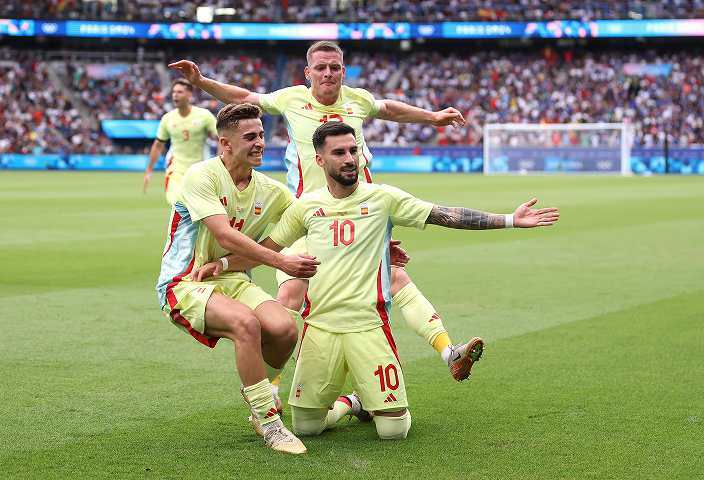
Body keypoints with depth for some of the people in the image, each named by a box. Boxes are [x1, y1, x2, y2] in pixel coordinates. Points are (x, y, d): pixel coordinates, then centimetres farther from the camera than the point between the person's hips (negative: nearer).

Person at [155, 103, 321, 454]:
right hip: (184, 283, -6)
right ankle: (269, 423, -20)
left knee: (285, 328, -20)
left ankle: (257, 395, 12)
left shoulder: (268, 190, 5)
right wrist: (281, 262, -28)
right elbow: (225, 236, -24)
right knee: (246, 322, -33)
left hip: (230, 280, 6)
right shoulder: (202, 176, -14)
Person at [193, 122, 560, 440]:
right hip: (319, 325, 2)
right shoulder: (306, 206, 7)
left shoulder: (382, 198, 1)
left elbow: (445, 216, -3)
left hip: (368, 326, -2)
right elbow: (267, 249, 17)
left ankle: (387, 405, 30)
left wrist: (510, 220, -9)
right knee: (305, 427, 4)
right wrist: (222, 264, 4)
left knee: (392, 430, -6)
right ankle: (349, 403, 36)